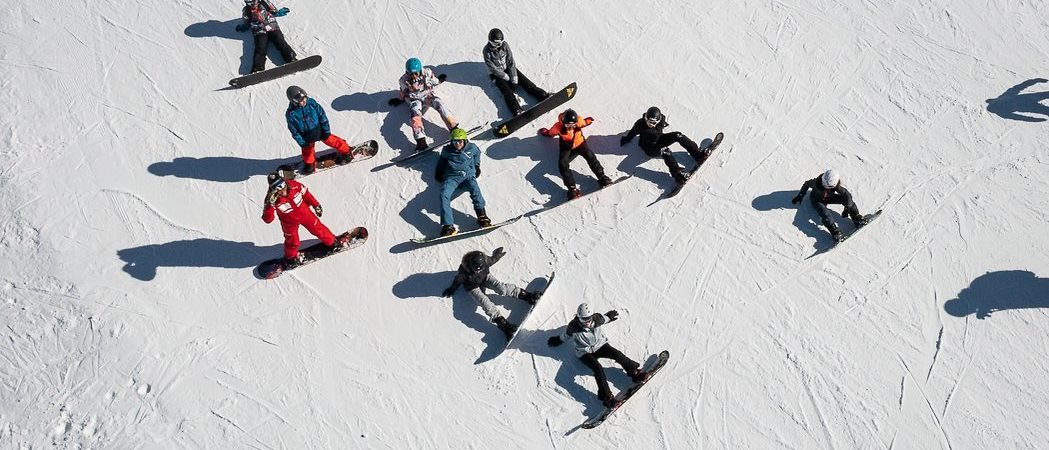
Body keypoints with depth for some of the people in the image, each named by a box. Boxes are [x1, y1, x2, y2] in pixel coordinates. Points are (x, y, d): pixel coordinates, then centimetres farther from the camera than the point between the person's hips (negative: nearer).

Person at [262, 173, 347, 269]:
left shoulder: (294, 185, -30)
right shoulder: (272, 199, -35)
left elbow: (306, 194, -8)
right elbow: (267, 219, -39)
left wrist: (316, 205, 5)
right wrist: (270, 204, -54)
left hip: (305, 213, 2)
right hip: (290, 222, -2)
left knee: (317, 228, 19)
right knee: (292, 241, 17)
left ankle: (333, 242, 46)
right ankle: (291, 257, 49)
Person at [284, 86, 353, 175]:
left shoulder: (311, 103, -20)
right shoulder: (290, 114, -24)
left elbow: (322, 116, -10)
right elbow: (294, 130, -13)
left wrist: (326, 131, -8)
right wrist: (302, 143, -11)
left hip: (319, 130, 0)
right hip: (307, 137, 0)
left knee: (332, 141, 7)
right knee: (307, 151, 20)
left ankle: (345, 151, 31)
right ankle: (309, 164, 48)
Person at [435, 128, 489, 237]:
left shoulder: (472, 148, 12)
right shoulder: (447, 151, 16)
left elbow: (477, 154, 34)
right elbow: (442, 161, 35)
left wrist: (477, 167, 29)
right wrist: (439, 173, 27)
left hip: (468, 175, 0)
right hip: (451, 177, 0)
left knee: (474, 189, -36)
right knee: (444, 194, -30)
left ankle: (482, 216, -39)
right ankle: (448, 226, -39)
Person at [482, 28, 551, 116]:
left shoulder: (504, 45, -10)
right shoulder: (487, 51, -18)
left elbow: (511, 62, -10)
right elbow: (492, 68, -17)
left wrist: (514, 78, -17)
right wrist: (507, 78, -17)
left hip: (508, 68, 4)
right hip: (497, 74, -4)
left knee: (526, 82, -14)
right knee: (507, 91, -25)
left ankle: (544, 96, -22)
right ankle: (517, 111, -45)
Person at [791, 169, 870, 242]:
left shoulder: (836, 186, -29)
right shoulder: (817, 183, -33)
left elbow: (847, 194, -22)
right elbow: (806, 184, -13)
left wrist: (847, 209, -23)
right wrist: (800, 196, -7)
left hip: (829, 198, 3)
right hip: (817, 200, -3)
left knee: (847, 198, -18)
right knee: (824, 212, -34)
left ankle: (856, 218, -14)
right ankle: (834, 231, -42)